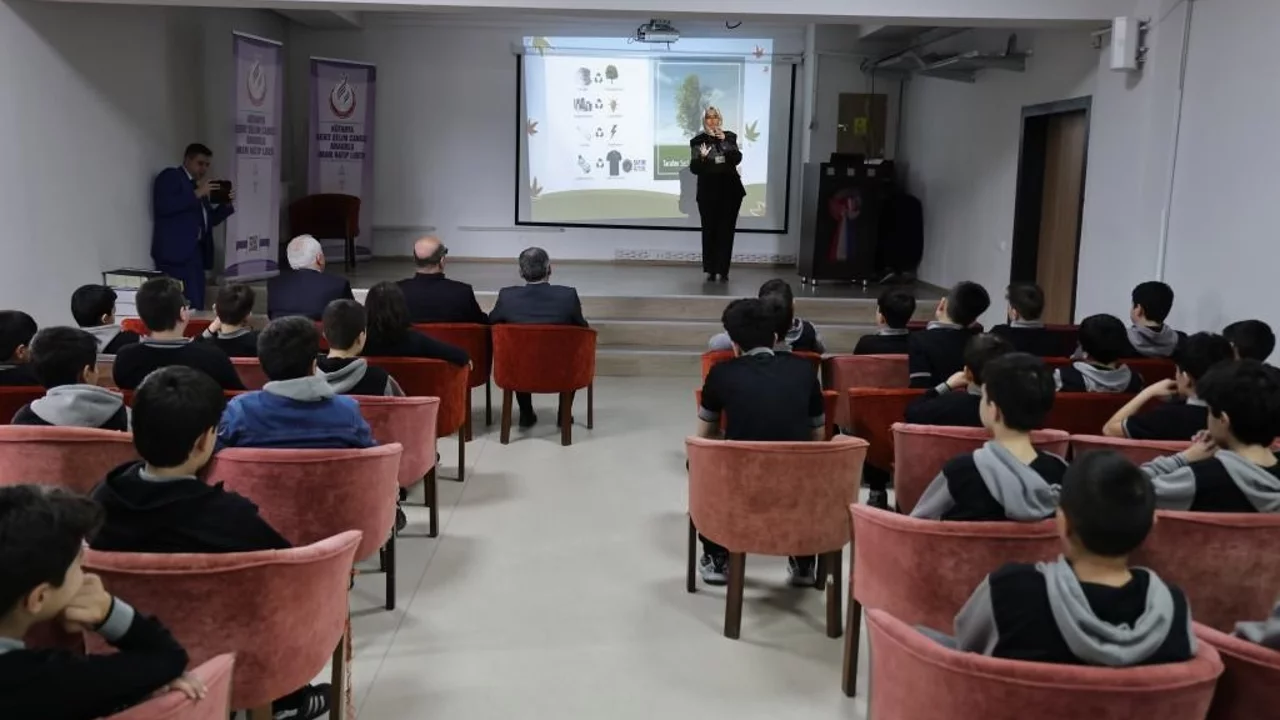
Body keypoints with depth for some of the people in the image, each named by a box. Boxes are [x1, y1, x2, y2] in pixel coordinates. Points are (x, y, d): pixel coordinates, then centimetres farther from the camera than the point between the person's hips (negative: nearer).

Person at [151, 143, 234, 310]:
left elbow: (208, 220, 26)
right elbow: (164, 205, -16)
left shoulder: (199, 185, 23)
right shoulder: (170, 176, 1)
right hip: (177, 253, -8)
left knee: (195, 307, 2)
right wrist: (196, 194, -16)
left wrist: (227, 204, 9)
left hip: (196, 252, 8)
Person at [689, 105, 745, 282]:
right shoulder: (698, 141, 3)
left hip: (730, 190, 1)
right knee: (709, 230, -1)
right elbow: (694, 169, -2)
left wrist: (725, 141, -16)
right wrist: (702, 157, -21)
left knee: (726, 231, -1)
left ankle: (723, 270, 1)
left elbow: (737, 159, -7)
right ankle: (710, 271, 4)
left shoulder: (729, 137, 6)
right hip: (708, 191, -1)